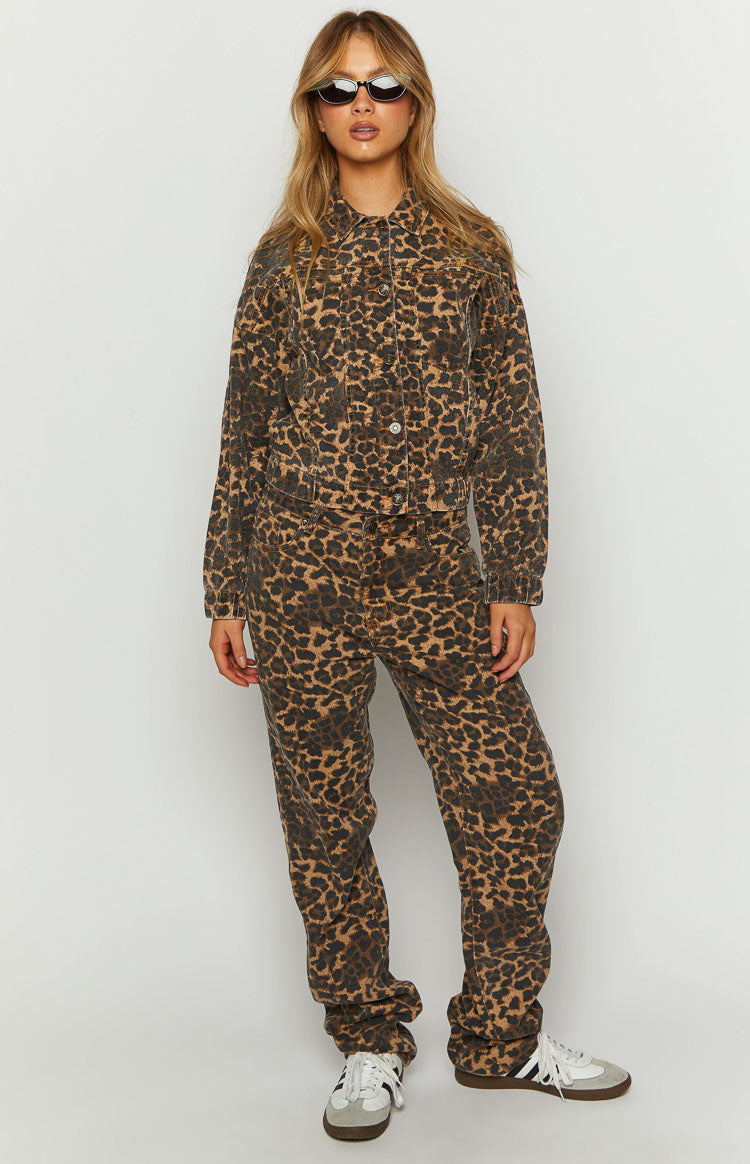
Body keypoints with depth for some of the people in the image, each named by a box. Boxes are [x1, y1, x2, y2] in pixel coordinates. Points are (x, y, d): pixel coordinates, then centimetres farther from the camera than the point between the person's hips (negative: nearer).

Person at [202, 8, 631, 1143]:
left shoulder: (472, 246, 8)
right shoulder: (286, 255, 7)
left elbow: (513, 420, 5)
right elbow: (245, 428, 7)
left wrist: (516, 579, -1)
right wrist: (226, 593, 4)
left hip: (437, 566, 1)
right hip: (304, 566, 0)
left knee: (516, 795, 0)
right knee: (326, 814, 5)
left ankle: (501, 1034, 21)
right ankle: (369, 1042, 24)